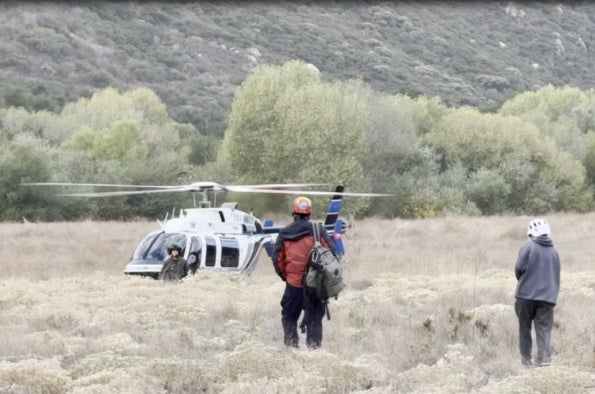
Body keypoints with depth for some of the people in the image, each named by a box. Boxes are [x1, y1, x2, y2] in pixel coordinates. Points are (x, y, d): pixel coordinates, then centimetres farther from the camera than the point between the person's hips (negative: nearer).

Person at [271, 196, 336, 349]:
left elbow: (277, 258, 2)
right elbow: (331, 251, -6)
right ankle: (314, 346, 8)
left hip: (293, 283, 1)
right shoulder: (317, 230, -5)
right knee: (315, 317, 9)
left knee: (289, 316, 13)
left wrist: (284, 275, 15)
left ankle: (291, 346, 10)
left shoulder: (284, 233, 1)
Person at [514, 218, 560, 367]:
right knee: (544, 329, 0)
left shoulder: (528, 247, -4)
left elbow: (519, 267, -11)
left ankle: (526, 359, 13)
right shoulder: (554, 252, 11)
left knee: (525, 328, 11)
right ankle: (544, 359, -14)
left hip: (526, 295, -3)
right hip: (547, 297, 3)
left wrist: (522, 280, 8)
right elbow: (557, 277, 15)